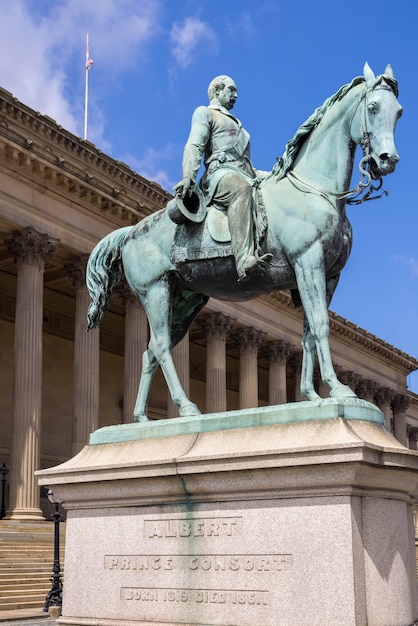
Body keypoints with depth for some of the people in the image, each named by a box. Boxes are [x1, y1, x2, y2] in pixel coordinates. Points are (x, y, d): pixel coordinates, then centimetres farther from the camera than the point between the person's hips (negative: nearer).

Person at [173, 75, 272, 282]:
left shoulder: (234, 123, 41)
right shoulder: (205, 113, 19)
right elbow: (194, 146, 0)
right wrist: (188, 177, -19)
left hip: (245, 175, 9)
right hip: (221, 173, -8)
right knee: (240, 189, -41)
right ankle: (245, 260, -61)